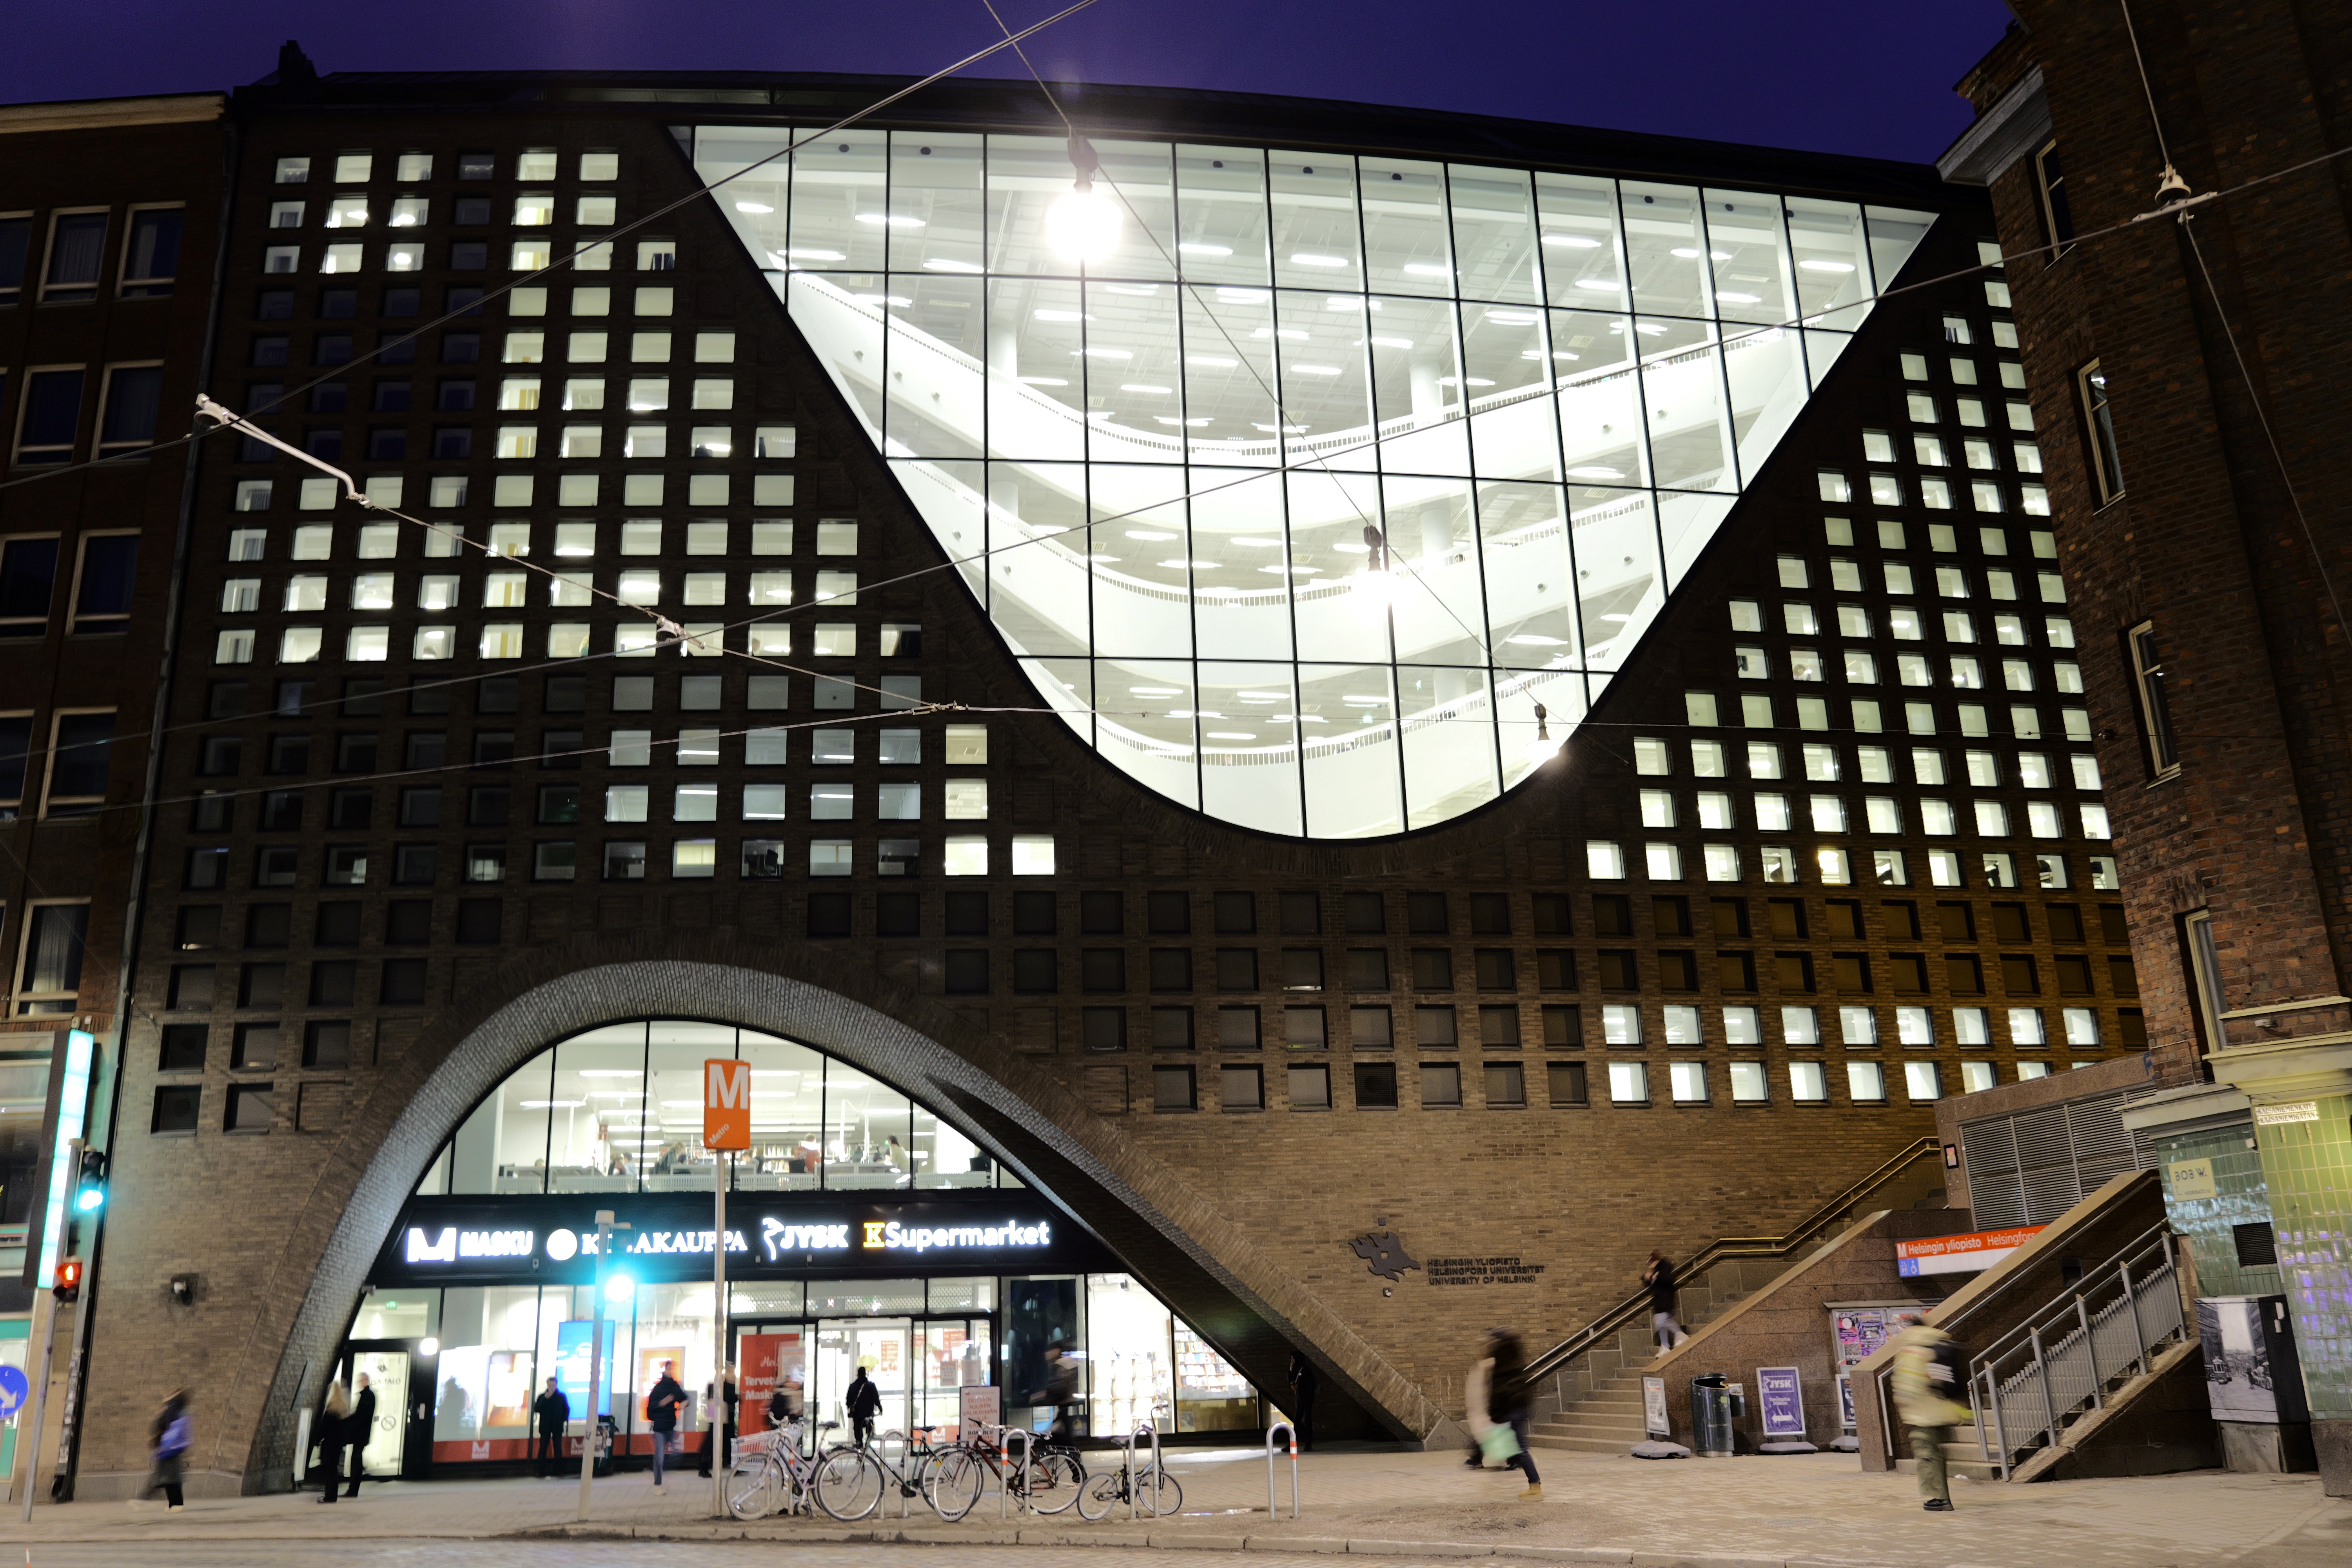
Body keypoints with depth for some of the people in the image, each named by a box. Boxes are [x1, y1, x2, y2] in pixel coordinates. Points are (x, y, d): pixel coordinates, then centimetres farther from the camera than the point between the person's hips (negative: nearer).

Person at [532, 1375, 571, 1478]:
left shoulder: (561, 1396, 3)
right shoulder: (542, 1397, 5)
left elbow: (567, 1409, 7)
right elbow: (537, 1409, -6)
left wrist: (563, 1420, -6)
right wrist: (545, 1399, -14)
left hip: (557, 1427, 0)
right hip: (545, 1427, 0)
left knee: (558, 1448, 0)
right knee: (543, 1448, -1)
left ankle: (558, 1470, 4)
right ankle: (541, 1470, 2)